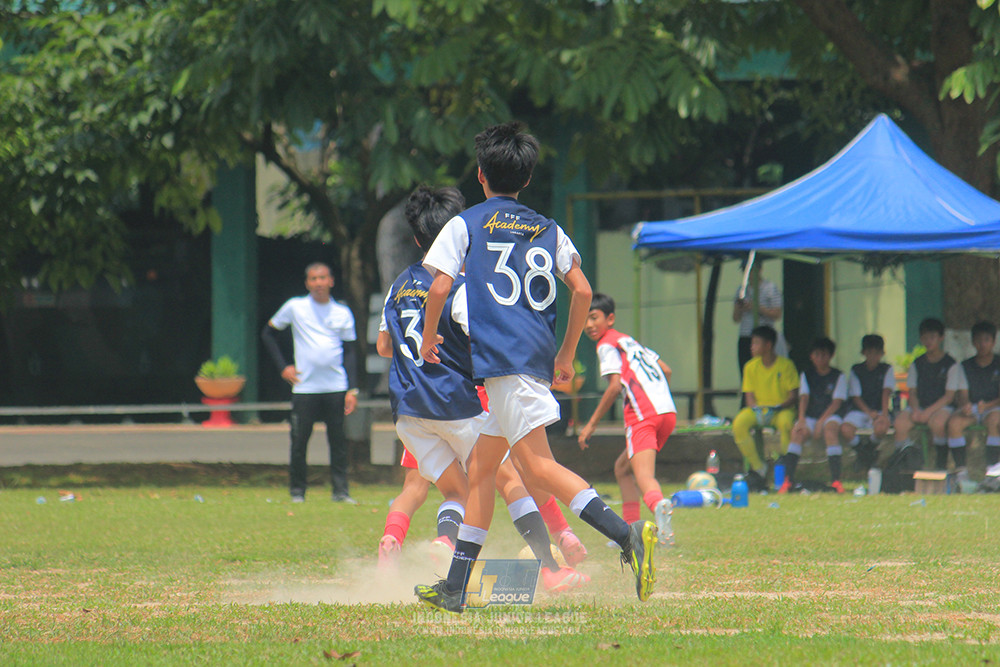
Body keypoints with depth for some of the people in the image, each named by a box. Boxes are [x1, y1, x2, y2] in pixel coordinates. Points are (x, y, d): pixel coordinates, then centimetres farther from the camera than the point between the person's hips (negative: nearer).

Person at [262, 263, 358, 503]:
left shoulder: (342, 313, 8)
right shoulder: (295, 307, 3)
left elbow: (350, 352, 10)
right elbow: (268, 333, 13)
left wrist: (352, 389, 1)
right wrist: (282, 366, 3)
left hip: (336, 388, 1)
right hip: (304, 388, -1)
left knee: (338, 442, -1)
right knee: (299, 442, -1)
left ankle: (341, 491, 3)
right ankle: (297, 491, 9)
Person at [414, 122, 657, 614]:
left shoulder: (466, 226, 5)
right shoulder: (548, 230, 19)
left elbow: (440, 287, -4)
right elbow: (582, 291, 12)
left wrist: (429, 338, 13)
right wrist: (567, 355, 21)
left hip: (501, 355, -7)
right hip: (537, 358, 7)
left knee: (539, 466, -18)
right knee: (480, 468, 16)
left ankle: (627, 534, -38)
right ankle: (454, 588, 17)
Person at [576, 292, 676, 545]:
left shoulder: (607, 346, 2)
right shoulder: (629, 340, 26)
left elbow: (615, 385, -10)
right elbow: (665, 370, 28)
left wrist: (592, 424, -5)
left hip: (643, 414, -8)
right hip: (669, 411, 8)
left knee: (643, 474, -23)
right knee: (622, 467, 20)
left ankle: (658, 503, -56)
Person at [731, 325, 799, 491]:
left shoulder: (786, 365, -6)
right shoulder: (751, 366, 5)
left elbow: (793, 395, -7)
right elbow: (749, 395, 5)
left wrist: (778, 407, -24)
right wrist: (756, 408, -17)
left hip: (782, 410, -4)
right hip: (759, 409, 4)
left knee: (785, 421, -40)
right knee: (739, 423, -27)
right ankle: (758, 468, -17)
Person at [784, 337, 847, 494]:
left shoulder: (838, 376, 6)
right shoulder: (806, 375, 13)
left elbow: (837, 402, -4)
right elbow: (804, 398, 0)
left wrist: (821, 421, -17)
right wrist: (801, 420, -17)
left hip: (829, 416, -2)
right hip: (810, 416, 2)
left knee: (830, 430, -36)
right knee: (797, 432, -30)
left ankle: (835, 479, -41)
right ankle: (788, 478, -35)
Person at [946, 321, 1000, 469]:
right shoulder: (966, 366, 12)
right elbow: (962, 395, 5)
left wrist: (987, 405, -23)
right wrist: (965, 405, -19)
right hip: (971, 410, 3)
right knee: (954, 421, -30)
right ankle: (960, 467, -29)